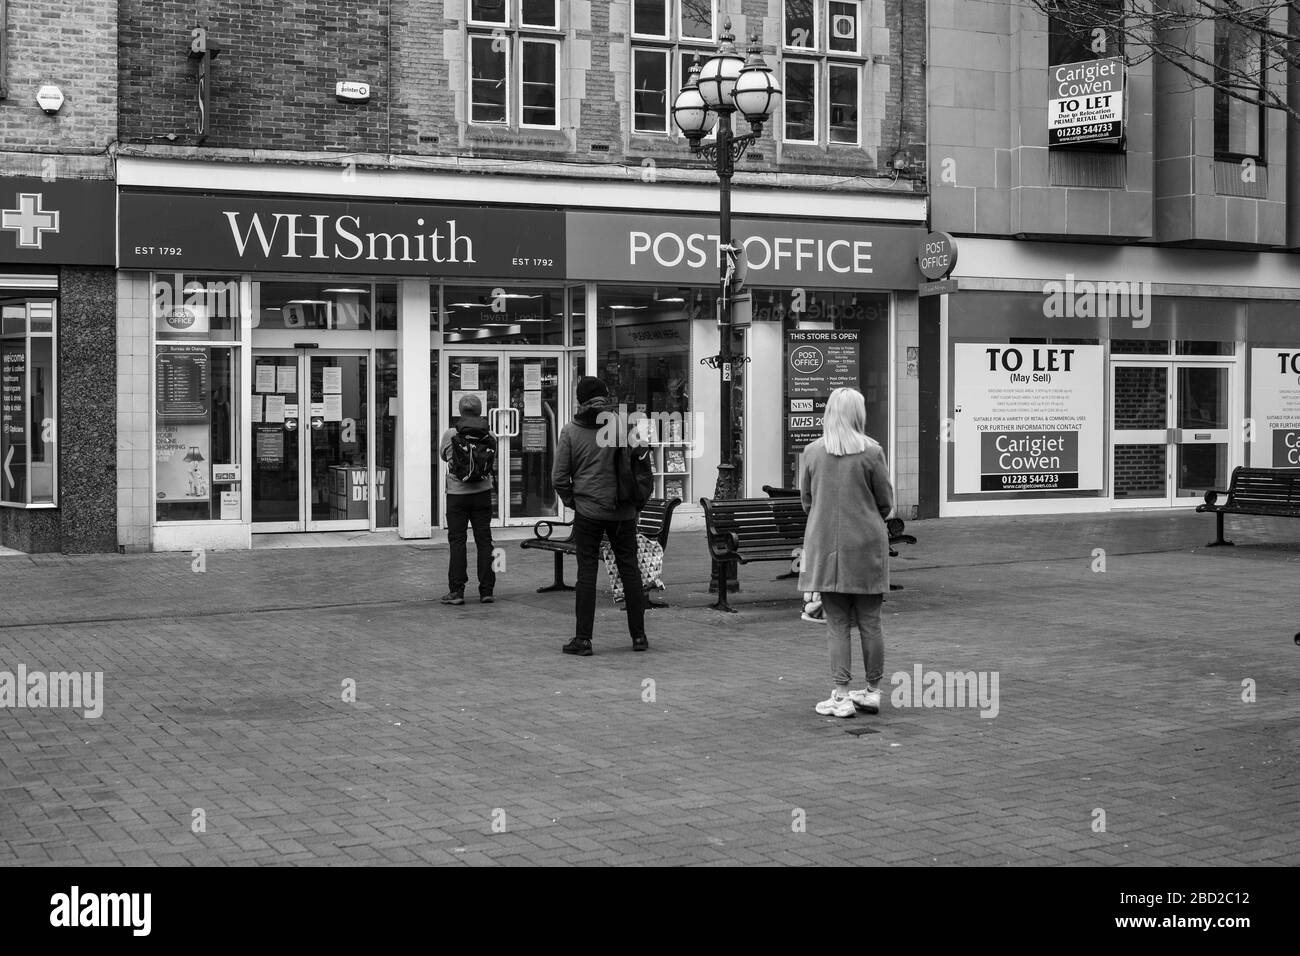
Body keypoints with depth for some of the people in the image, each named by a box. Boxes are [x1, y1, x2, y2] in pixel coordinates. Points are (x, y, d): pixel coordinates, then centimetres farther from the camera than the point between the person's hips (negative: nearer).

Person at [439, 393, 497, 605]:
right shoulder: (490, 437, -3)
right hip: (482, 492, 2)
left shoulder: (449, 435, -8)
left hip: (457, 494, -2)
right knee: (484, 541, 6)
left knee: (457, 541, 2)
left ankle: (457, 590, -1)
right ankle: (486, 590, 7)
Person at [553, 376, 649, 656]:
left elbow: (559, 476, -4)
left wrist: (571, 501, 10)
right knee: (629, 569, 9)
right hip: (623, 511, 1)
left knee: (587, 571, 2)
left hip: (588, 510, -1)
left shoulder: (571, 431, -3)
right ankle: (638, 635, 13)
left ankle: (583, 639, 1)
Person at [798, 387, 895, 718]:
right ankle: (872, 691, 19)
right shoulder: (871, 451, -7)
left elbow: (805, 500, 8)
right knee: (869, 621, 10)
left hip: (825, 546, 1)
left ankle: (840, 696, 2)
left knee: (837, 624, 4)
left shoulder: (812, 451, -1)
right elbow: (886, 502, -1)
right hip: (866, 545, -1)